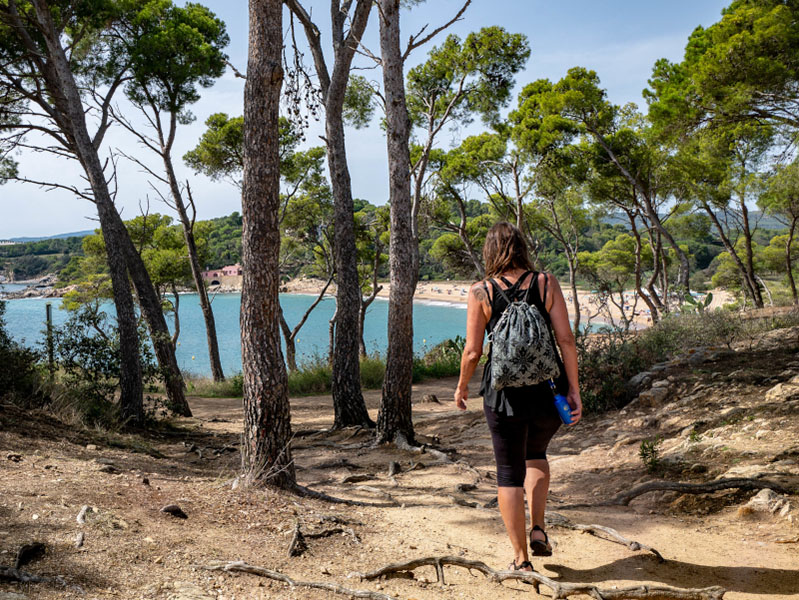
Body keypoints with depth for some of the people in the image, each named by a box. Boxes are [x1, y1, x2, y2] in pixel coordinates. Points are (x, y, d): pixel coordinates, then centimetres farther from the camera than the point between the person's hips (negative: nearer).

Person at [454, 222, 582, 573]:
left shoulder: (481, 292, -4)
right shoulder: (546, 284, -1)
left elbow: (473, 351, -5)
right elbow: (566, 340, -5)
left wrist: (461, 387, 12)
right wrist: (574, 390, 2)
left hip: (504, 393, -2)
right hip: (548, 389, 2)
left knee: (509, 473, 11)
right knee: (536, 455, 29)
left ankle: (520, 559, 16)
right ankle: (538, 531, 19)